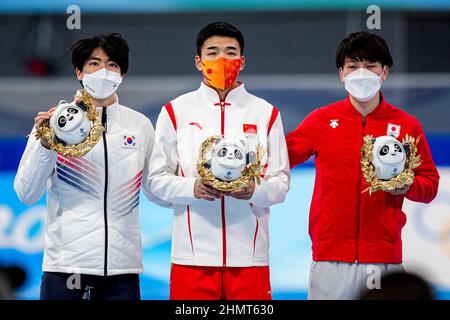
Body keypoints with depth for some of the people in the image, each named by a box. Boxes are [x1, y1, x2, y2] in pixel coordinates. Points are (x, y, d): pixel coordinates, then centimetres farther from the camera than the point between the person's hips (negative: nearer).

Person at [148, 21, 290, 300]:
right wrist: (193, 188, -14)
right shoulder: (176, 112, 8)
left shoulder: (266, 114, 10)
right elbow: (158, 180, 6)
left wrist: (254, 190, -15)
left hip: (249, 253, 1)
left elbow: (281, 183, 6)